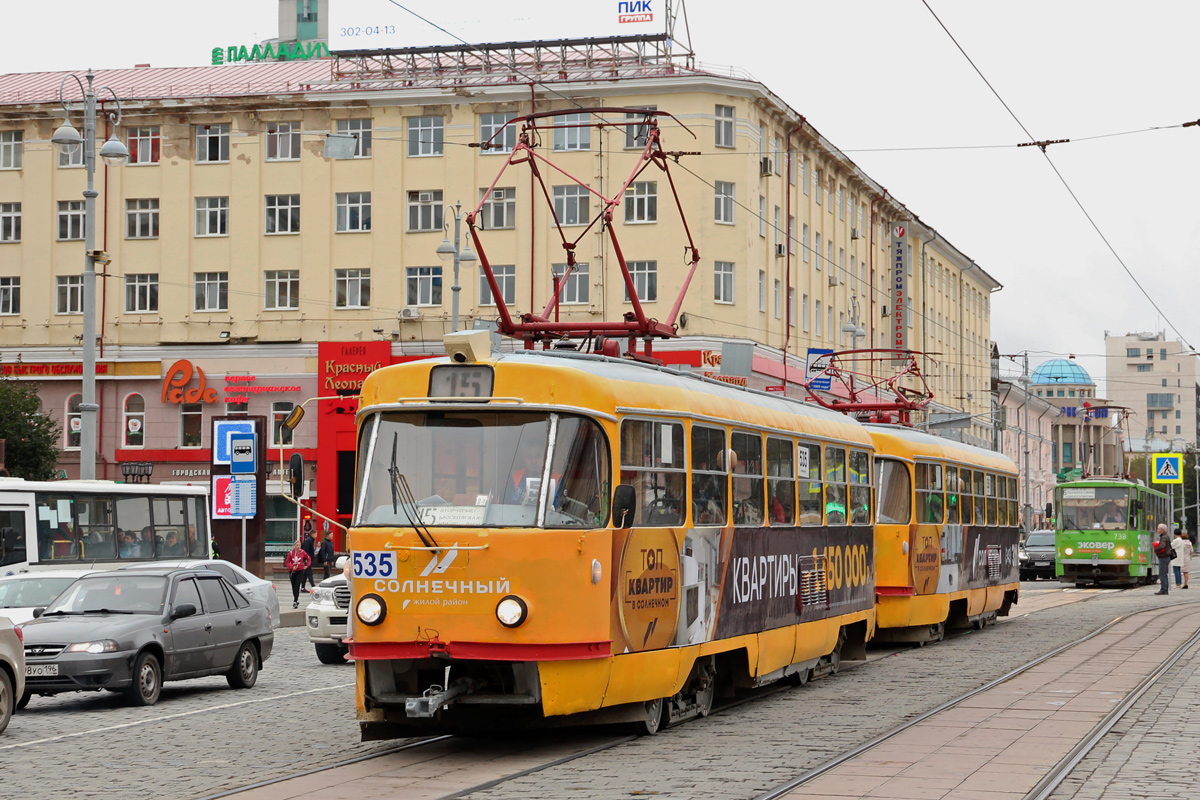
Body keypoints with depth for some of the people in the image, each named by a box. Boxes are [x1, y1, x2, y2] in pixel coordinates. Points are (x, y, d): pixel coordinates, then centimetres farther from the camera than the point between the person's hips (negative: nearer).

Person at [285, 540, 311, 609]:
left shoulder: (302, 552, -2)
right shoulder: (291, 553, -4)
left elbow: (309, 559, 15)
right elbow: (287, 562, -1)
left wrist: (307, 565, 5)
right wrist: (292, 567, -16)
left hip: (300, 571, -2)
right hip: (292, 572, 2)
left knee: (297, 587, -13)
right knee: (293, 587, 8)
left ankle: (295, 602, -15)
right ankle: (296, 600, 25)